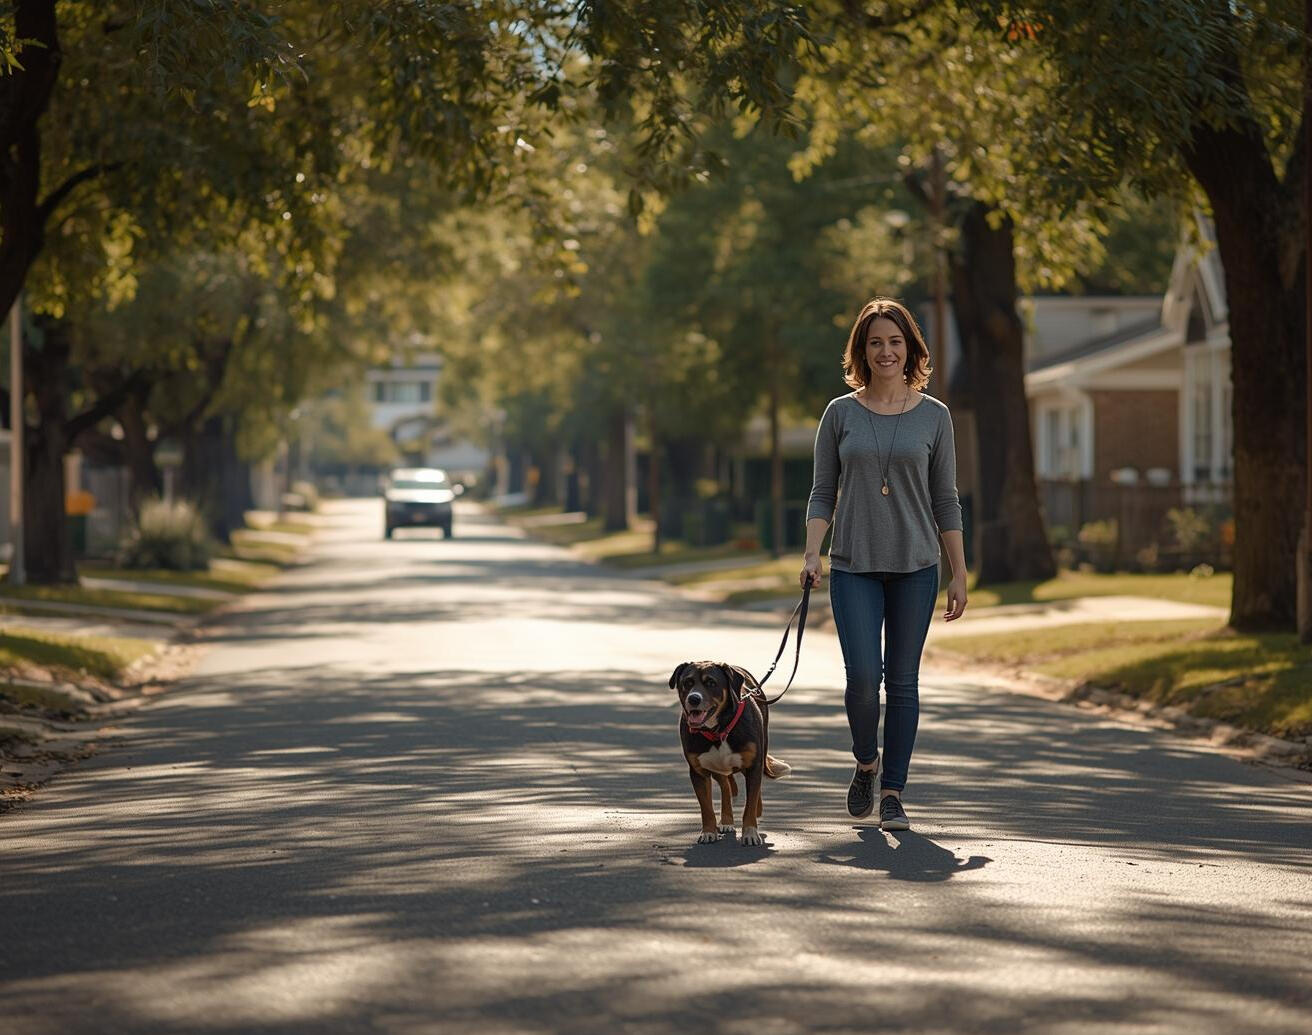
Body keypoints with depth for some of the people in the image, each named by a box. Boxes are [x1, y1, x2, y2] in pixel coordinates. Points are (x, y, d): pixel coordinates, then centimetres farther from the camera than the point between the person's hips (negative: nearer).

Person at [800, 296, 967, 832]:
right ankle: (865, 764, 15)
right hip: (854, 567, -1)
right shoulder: (841, 414, 4)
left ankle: (893, 793, 10)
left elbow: (946, 501, 6)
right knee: (863, 675, -12)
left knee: (903, 682, 2)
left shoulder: (933, 416, 4)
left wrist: (959, 575, 3)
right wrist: (812, 554, -8)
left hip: (915, 566, 1)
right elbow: (822, 493, 5)